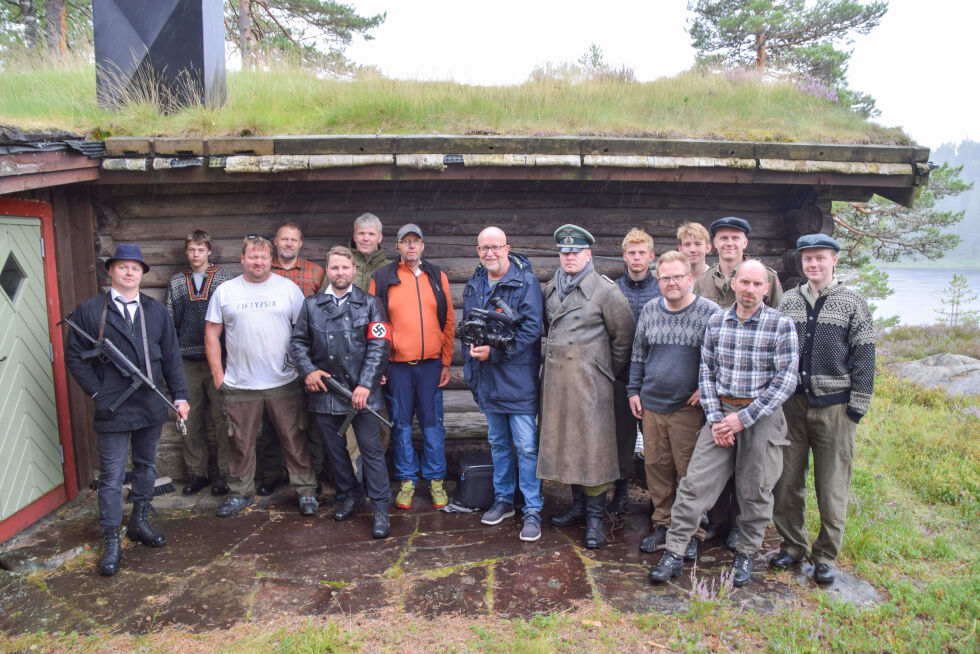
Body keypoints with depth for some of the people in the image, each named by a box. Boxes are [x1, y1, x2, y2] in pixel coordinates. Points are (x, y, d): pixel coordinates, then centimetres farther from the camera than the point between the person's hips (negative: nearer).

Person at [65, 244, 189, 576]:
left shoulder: (156, 310, 8)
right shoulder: (89, 311, -2)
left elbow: (171, 356, 7)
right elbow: (75, 357, -1)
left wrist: (180, 395, 3)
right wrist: (99, 393, -7)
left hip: (152, 407, 4)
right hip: (113, 410, -4)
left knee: (146, 467, 16)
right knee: (112, 477, 2)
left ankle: (140, 523, 34)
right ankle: (111, 543, 12)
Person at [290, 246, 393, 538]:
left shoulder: (368, 303, 2)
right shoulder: (311, 304, 10)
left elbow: (379, 345, -5)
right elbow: (298, 341, 13)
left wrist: (366, 384, -13)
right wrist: (307, 370, -4)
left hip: (362, 392, -3)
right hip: (325, 391, 3)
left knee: (371, 448, -2)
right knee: (334, 449, 14)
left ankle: (380, 508, 7)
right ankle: (351, 496, 32)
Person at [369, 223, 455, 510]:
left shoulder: (437, 277, 7)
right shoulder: (382, 278, 2)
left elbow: (448, 322, 8)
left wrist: (446, 362, 4)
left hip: (431, 363, 1)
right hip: (397, 365, -1)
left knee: (432, 423, 7)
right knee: (401, 424, 7)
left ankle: (436, 479, 21)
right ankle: (407, 480, 22)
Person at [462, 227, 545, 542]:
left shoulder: (526, 282, -10)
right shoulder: (473, 286, 11)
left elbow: (531, 329, -17)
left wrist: (495, 351, -20)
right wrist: (471, 364, 9)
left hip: (518, 377, -6)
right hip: (487, 378, 6)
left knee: (526, 446, -3)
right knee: (498, 443, 18)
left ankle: (532, 511, 8)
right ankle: (503, 499, 32)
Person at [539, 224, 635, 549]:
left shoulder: (604, 289, -7)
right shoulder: (551, 288, 12)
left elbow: (624, 334, -3)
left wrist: (610, 371, 3)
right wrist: (554, 357, 15)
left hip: (588, 376, -6)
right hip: (556, 376, 6)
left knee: (592, 443, -3)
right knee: (564, 440, 11)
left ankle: (595, 516, 8)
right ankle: (578, 506, 26)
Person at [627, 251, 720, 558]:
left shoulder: (709, 312, -5)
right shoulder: (650, 311, 8)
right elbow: (638, 354, 17)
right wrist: (634, 390, 13)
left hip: (688, 407, -4)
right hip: (651, 405, 4)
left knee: (689, 471, 3)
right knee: (656, 466, 11)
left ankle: (691, 532, 19)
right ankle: (663, 524, 27)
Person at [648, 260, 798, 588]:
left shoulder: (781, 325, -7)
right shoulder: (716, 321, 4)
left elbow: (785, 380, -11)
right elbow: (706, 372, 6)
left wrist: (743, 418, -14)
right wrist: (715, 418, -5)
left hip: (762, 416, -2)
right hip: (721, 413, 3)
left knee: (754, 491, 9)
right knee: (695, 482, -2)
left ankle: (746, 555, 30)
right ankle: (674, 552, 7)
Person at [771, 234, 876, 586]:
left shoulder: (853, 303, 0)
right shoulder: (788, 301, 8)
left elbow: (864, 359, -1)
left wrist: (857, 408, -6)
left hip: (834, 406, -3)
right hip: (792, 404, 3)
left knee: (832, 485, 5)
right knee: (787, 480, 7)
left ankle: (826, 555, 20)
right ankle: (792, 544, 24)